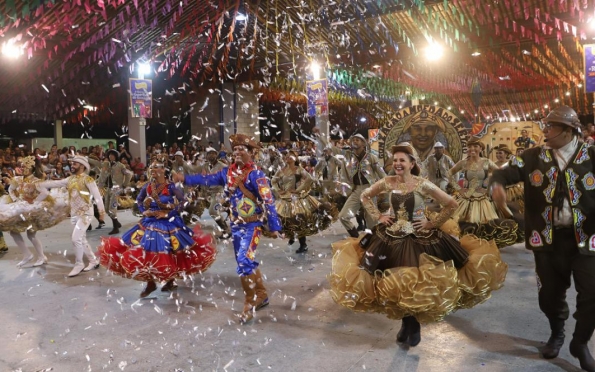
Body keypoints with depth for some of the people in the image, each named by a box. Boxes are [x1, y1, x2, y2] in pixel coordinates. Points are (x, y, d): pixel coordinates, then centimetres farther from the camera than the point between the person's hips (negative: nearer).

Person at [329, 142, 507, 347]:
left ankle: (414, 325, 29)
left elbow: (452, 204, -9)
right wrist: (378, 216, 3)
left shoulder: (423, 184, -12)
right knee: (396, 283, 9)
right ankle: (406, 322, 35)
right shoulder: (387, 182, -4)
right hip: (391, 239, 3)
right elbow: (365, 196, 12)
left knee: (418, 283, 2)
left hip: (420, 239, -3)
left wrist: (433, 223, -9)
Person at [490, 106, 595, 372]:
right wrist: (497, 185, -24)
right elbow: (504, 173, -1)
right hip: (548, 238, 1)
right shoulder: (533, 157, 0)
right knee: (549, 294, 13)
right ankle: (556, 333, 44)